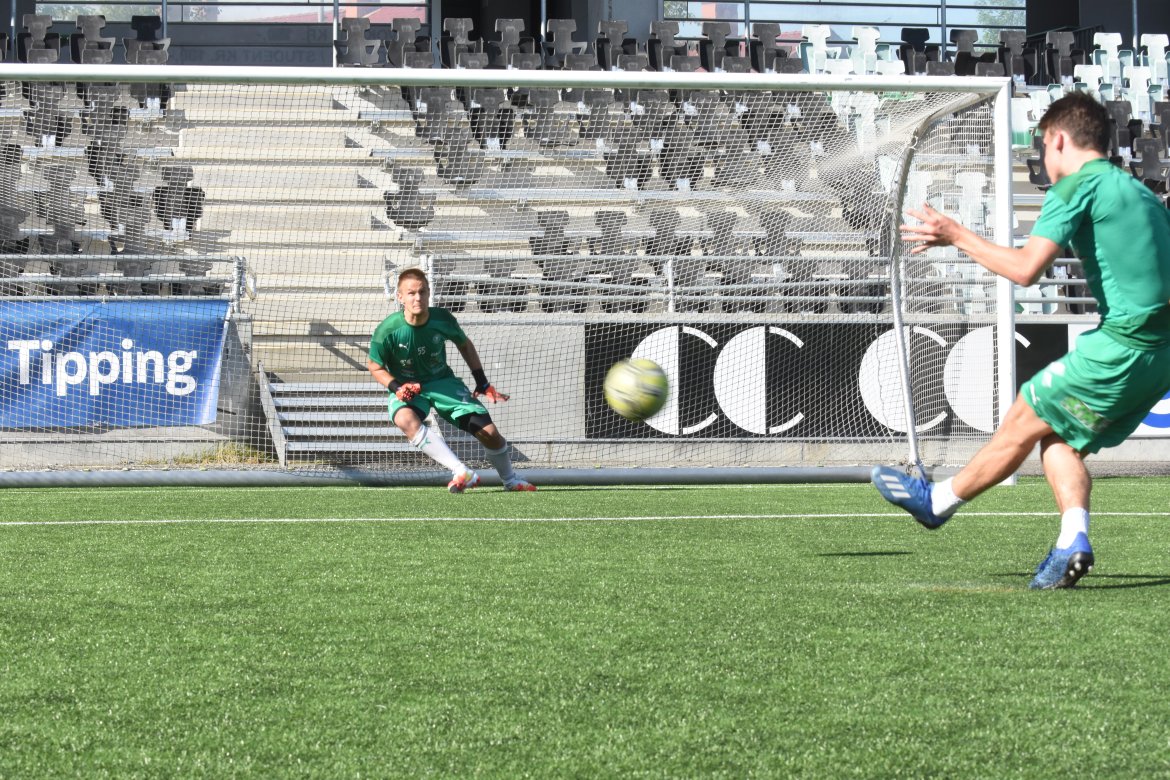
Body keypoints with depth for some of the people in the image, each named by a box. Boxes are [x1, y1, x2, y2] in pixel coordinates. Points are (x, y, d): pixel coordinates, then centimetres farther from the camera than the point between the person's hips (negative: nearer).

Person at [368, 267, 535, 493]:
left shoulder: (442, 319, -15)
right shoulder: (387, 331, -22)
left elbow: (465, 345, 6)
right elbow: (376, 366, -5)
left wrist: (482, 383, 4)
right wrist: (397, 388, -23)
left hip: (442, 382, 2)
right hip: (407, 388, -2)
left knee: (489, 432, -6)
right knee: (405, 419, -39)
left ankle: (510, 480, 26)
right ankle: (462, 473, -44)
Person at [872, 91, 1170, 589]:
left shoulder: (1076, 187, -6)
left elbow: (1026, 269, -16)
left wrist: (956, 236, -5)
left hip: (1122, 345, -8)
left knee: (1021, 423, 7)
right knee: (1059, 438, 15)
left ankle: (938, 500, 21)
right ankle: (1073, 542, -3)